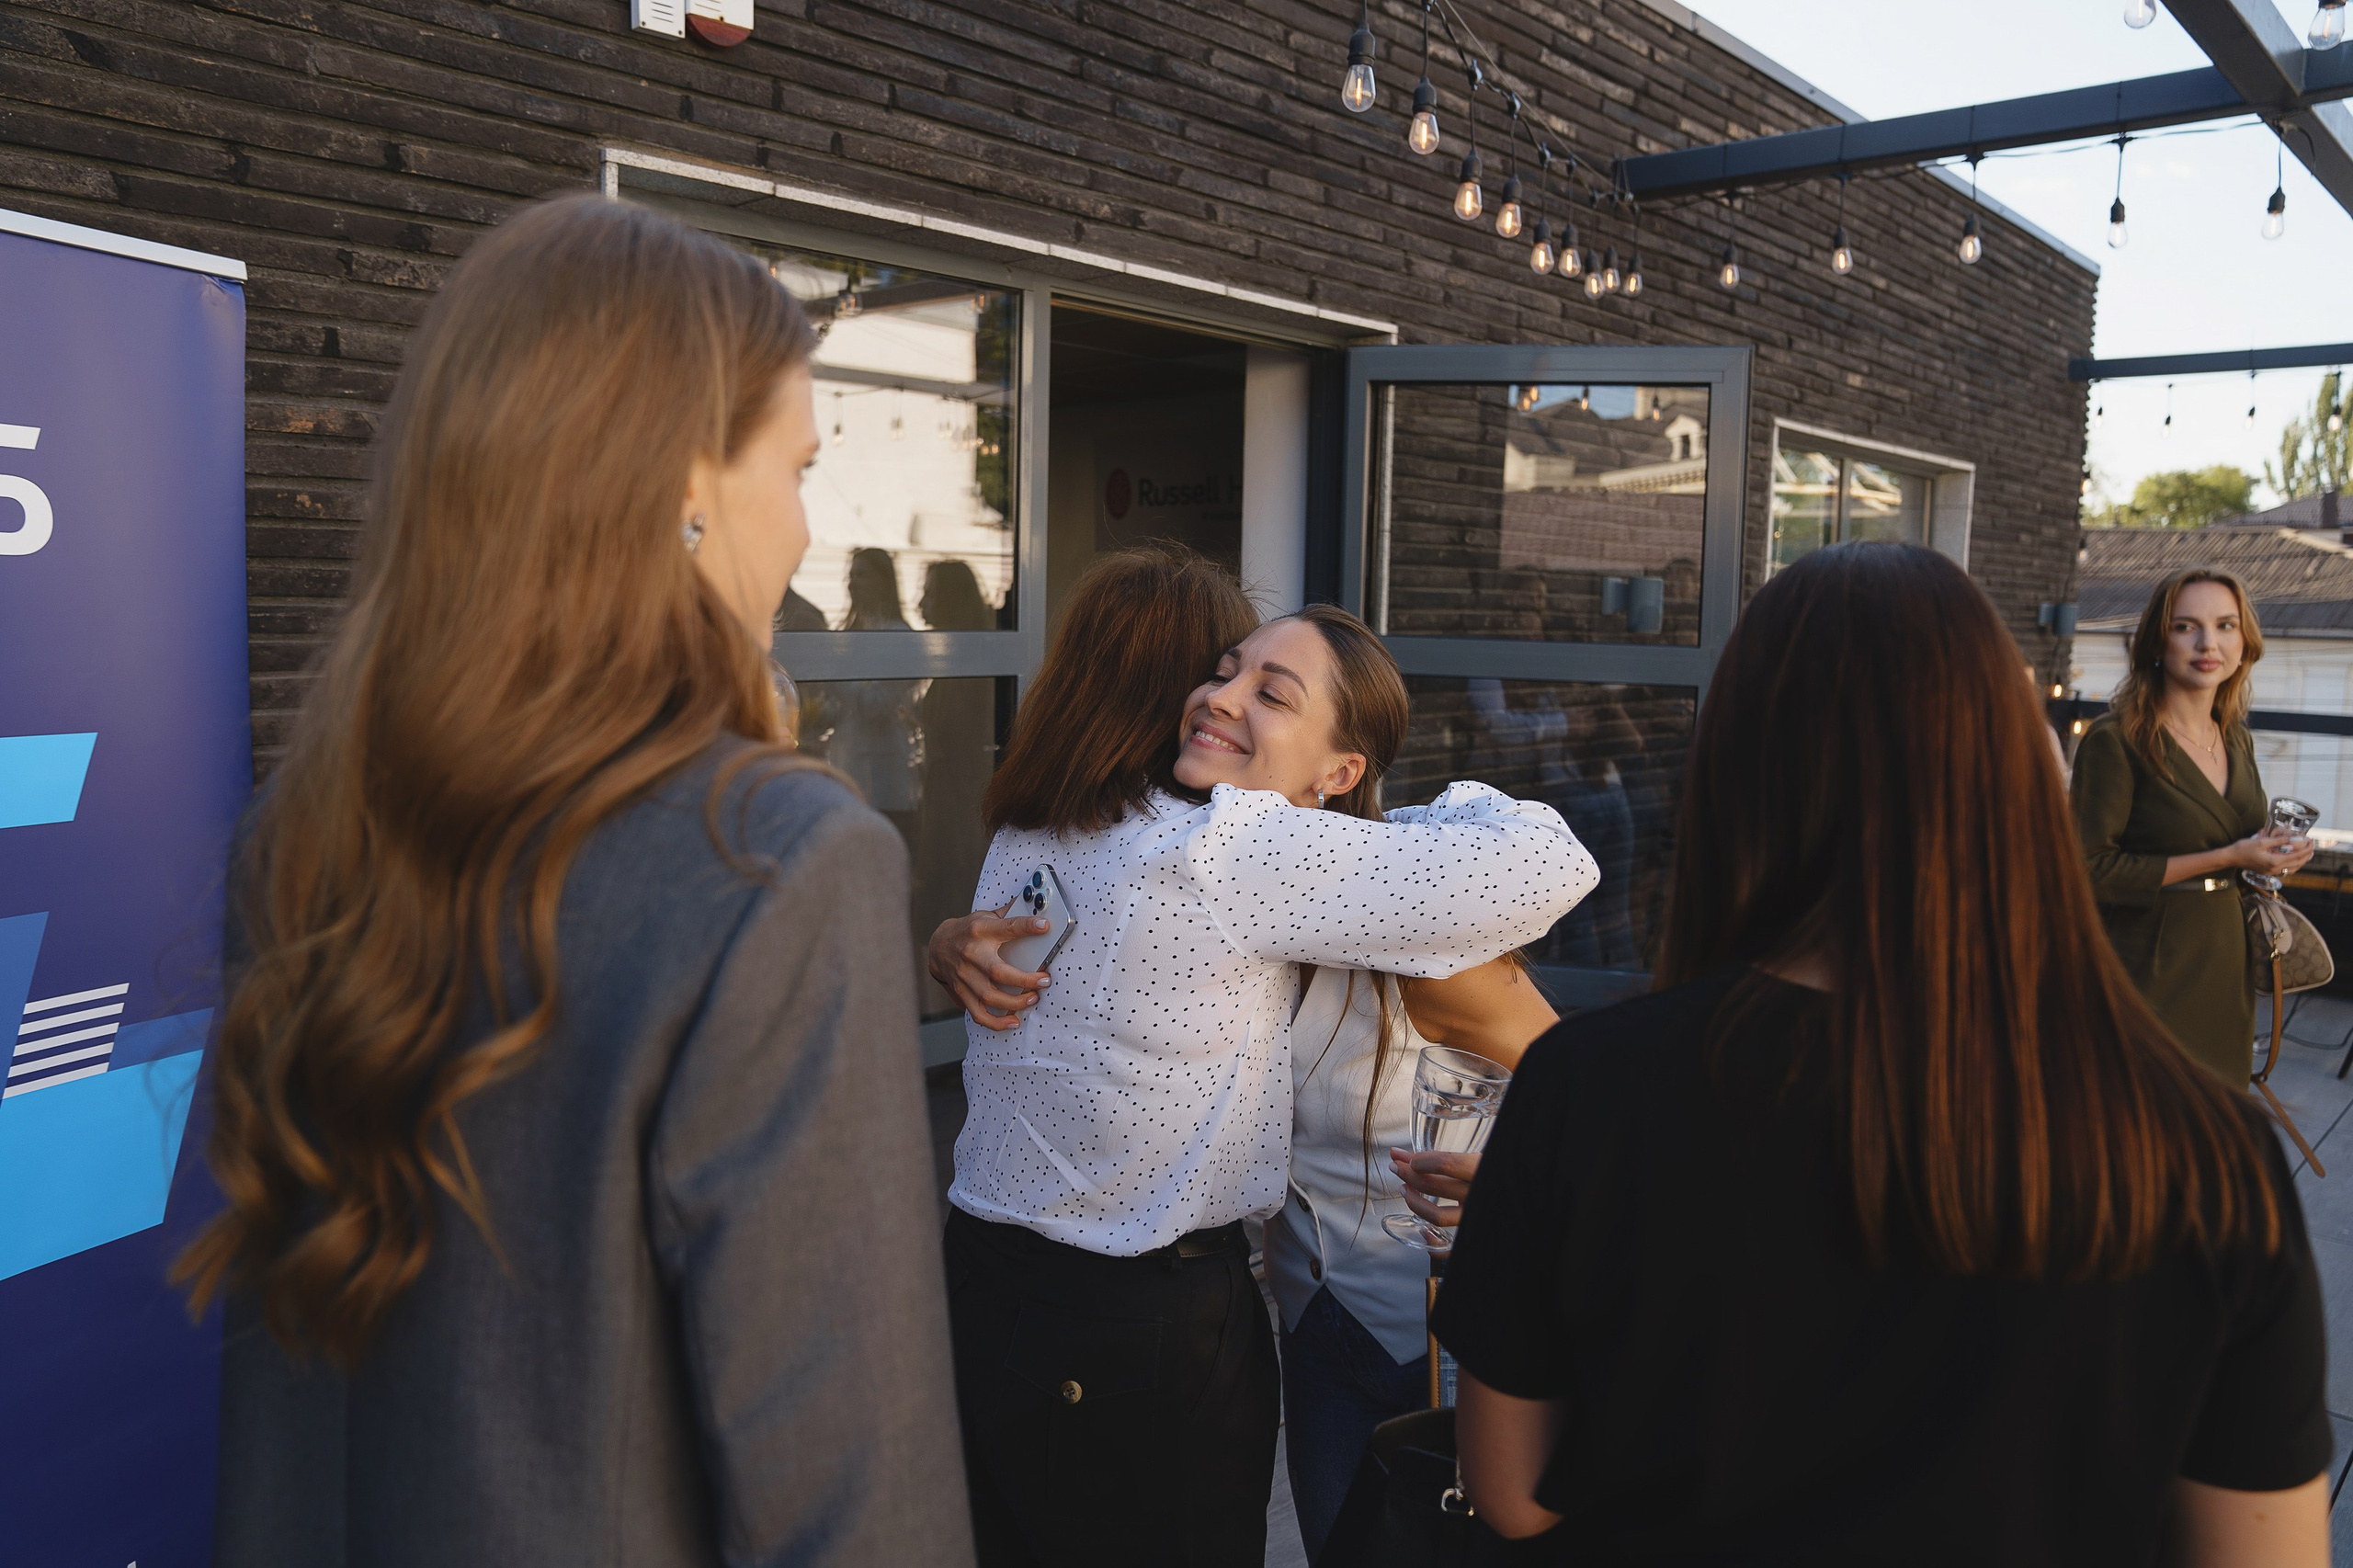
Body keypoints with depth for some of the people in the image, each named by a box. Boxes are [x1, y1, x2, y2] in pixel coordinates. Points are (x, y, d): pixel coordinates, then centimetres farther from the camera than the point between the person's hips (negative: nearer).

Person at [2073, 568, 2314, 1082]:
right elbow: (2090, 871, -19)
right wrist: (2227, 858, -17)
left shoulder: (2237, 741, 10)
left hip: (2225, 964, 7)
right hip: (2149, 968, -7)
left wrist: (2271, 850, 3)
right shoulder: (2117, 740, -15)